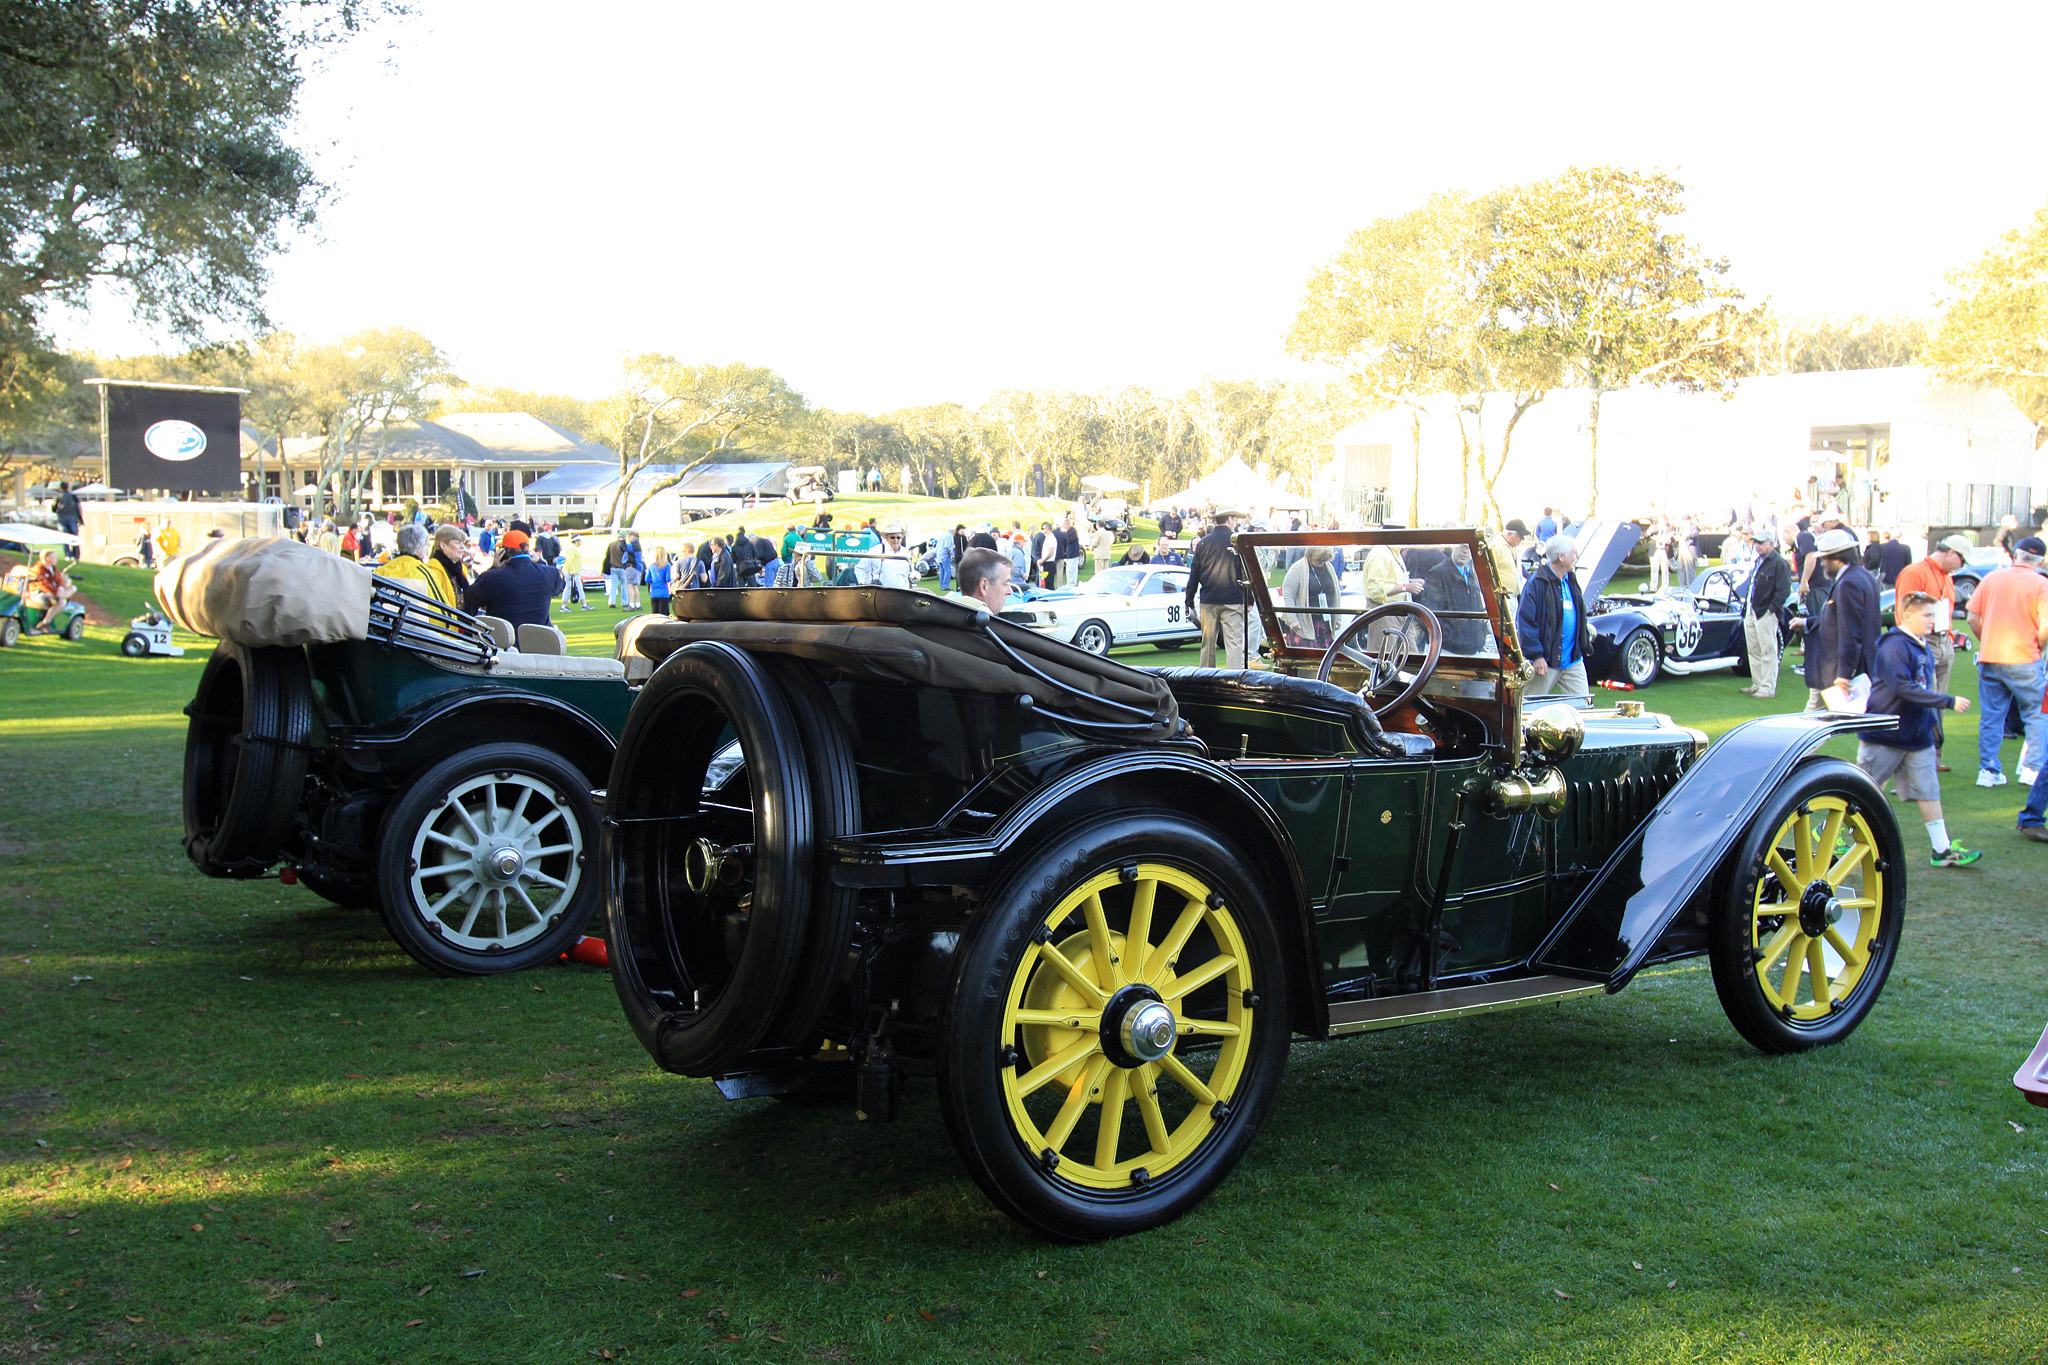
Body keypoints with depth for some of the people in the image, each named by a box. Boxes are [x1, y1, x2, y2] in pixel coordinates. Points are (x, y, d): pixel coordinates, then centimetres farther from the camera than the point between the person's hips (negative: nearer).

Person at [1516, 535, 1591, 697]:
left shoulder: (1571, 581, 13)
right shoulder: (1538, 582, -14)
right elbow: (1525, 621, -17)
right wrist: (1536, 655, -20)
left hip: (1573, 660, 8)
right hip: (1545, 661, -8)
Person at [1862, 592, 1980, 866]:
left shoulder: (1924, 649, 10)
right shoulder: (1894, 647, -18)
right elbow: (1904, 688, -27)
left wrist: (1933, 723, 22)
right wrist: (1948, 701, -26)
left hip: (1918, 735, 8)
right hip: (1884, 735, -8)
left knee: (1928, 790, 5)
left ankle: (1942, 849, 5)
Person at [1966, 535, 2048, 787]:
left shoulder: (1992, 578, 3)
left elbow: (1973, 619, 3)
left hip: (1989, 659, 3)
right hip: (2024, 660, -3)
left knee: (1991, 716, 9)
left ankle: (1988, 770, 9)